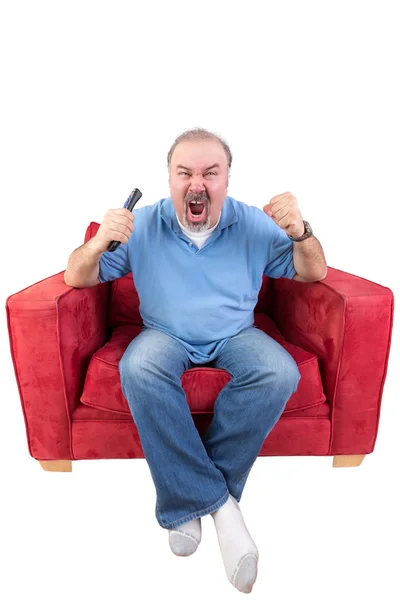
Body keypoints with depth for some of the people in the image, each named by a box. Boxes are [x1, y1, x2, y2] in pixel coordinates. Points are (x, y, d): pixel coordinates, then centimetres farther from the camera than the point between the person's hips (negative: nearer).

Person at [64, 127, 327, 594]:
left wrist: (300, 232, -19)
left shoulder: (253, 224, 2)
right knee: (138, 369, -34)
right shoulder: (143, 226, -1)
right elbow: (76, 278, -1)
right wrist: (99, 243, -24)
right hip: (166, 336, 0)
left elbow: (313, 273, 4)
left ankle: (189, 498, -15)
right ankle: (220, 504, -21)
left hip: (235, 336, 1)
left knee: (280, 374, -30)